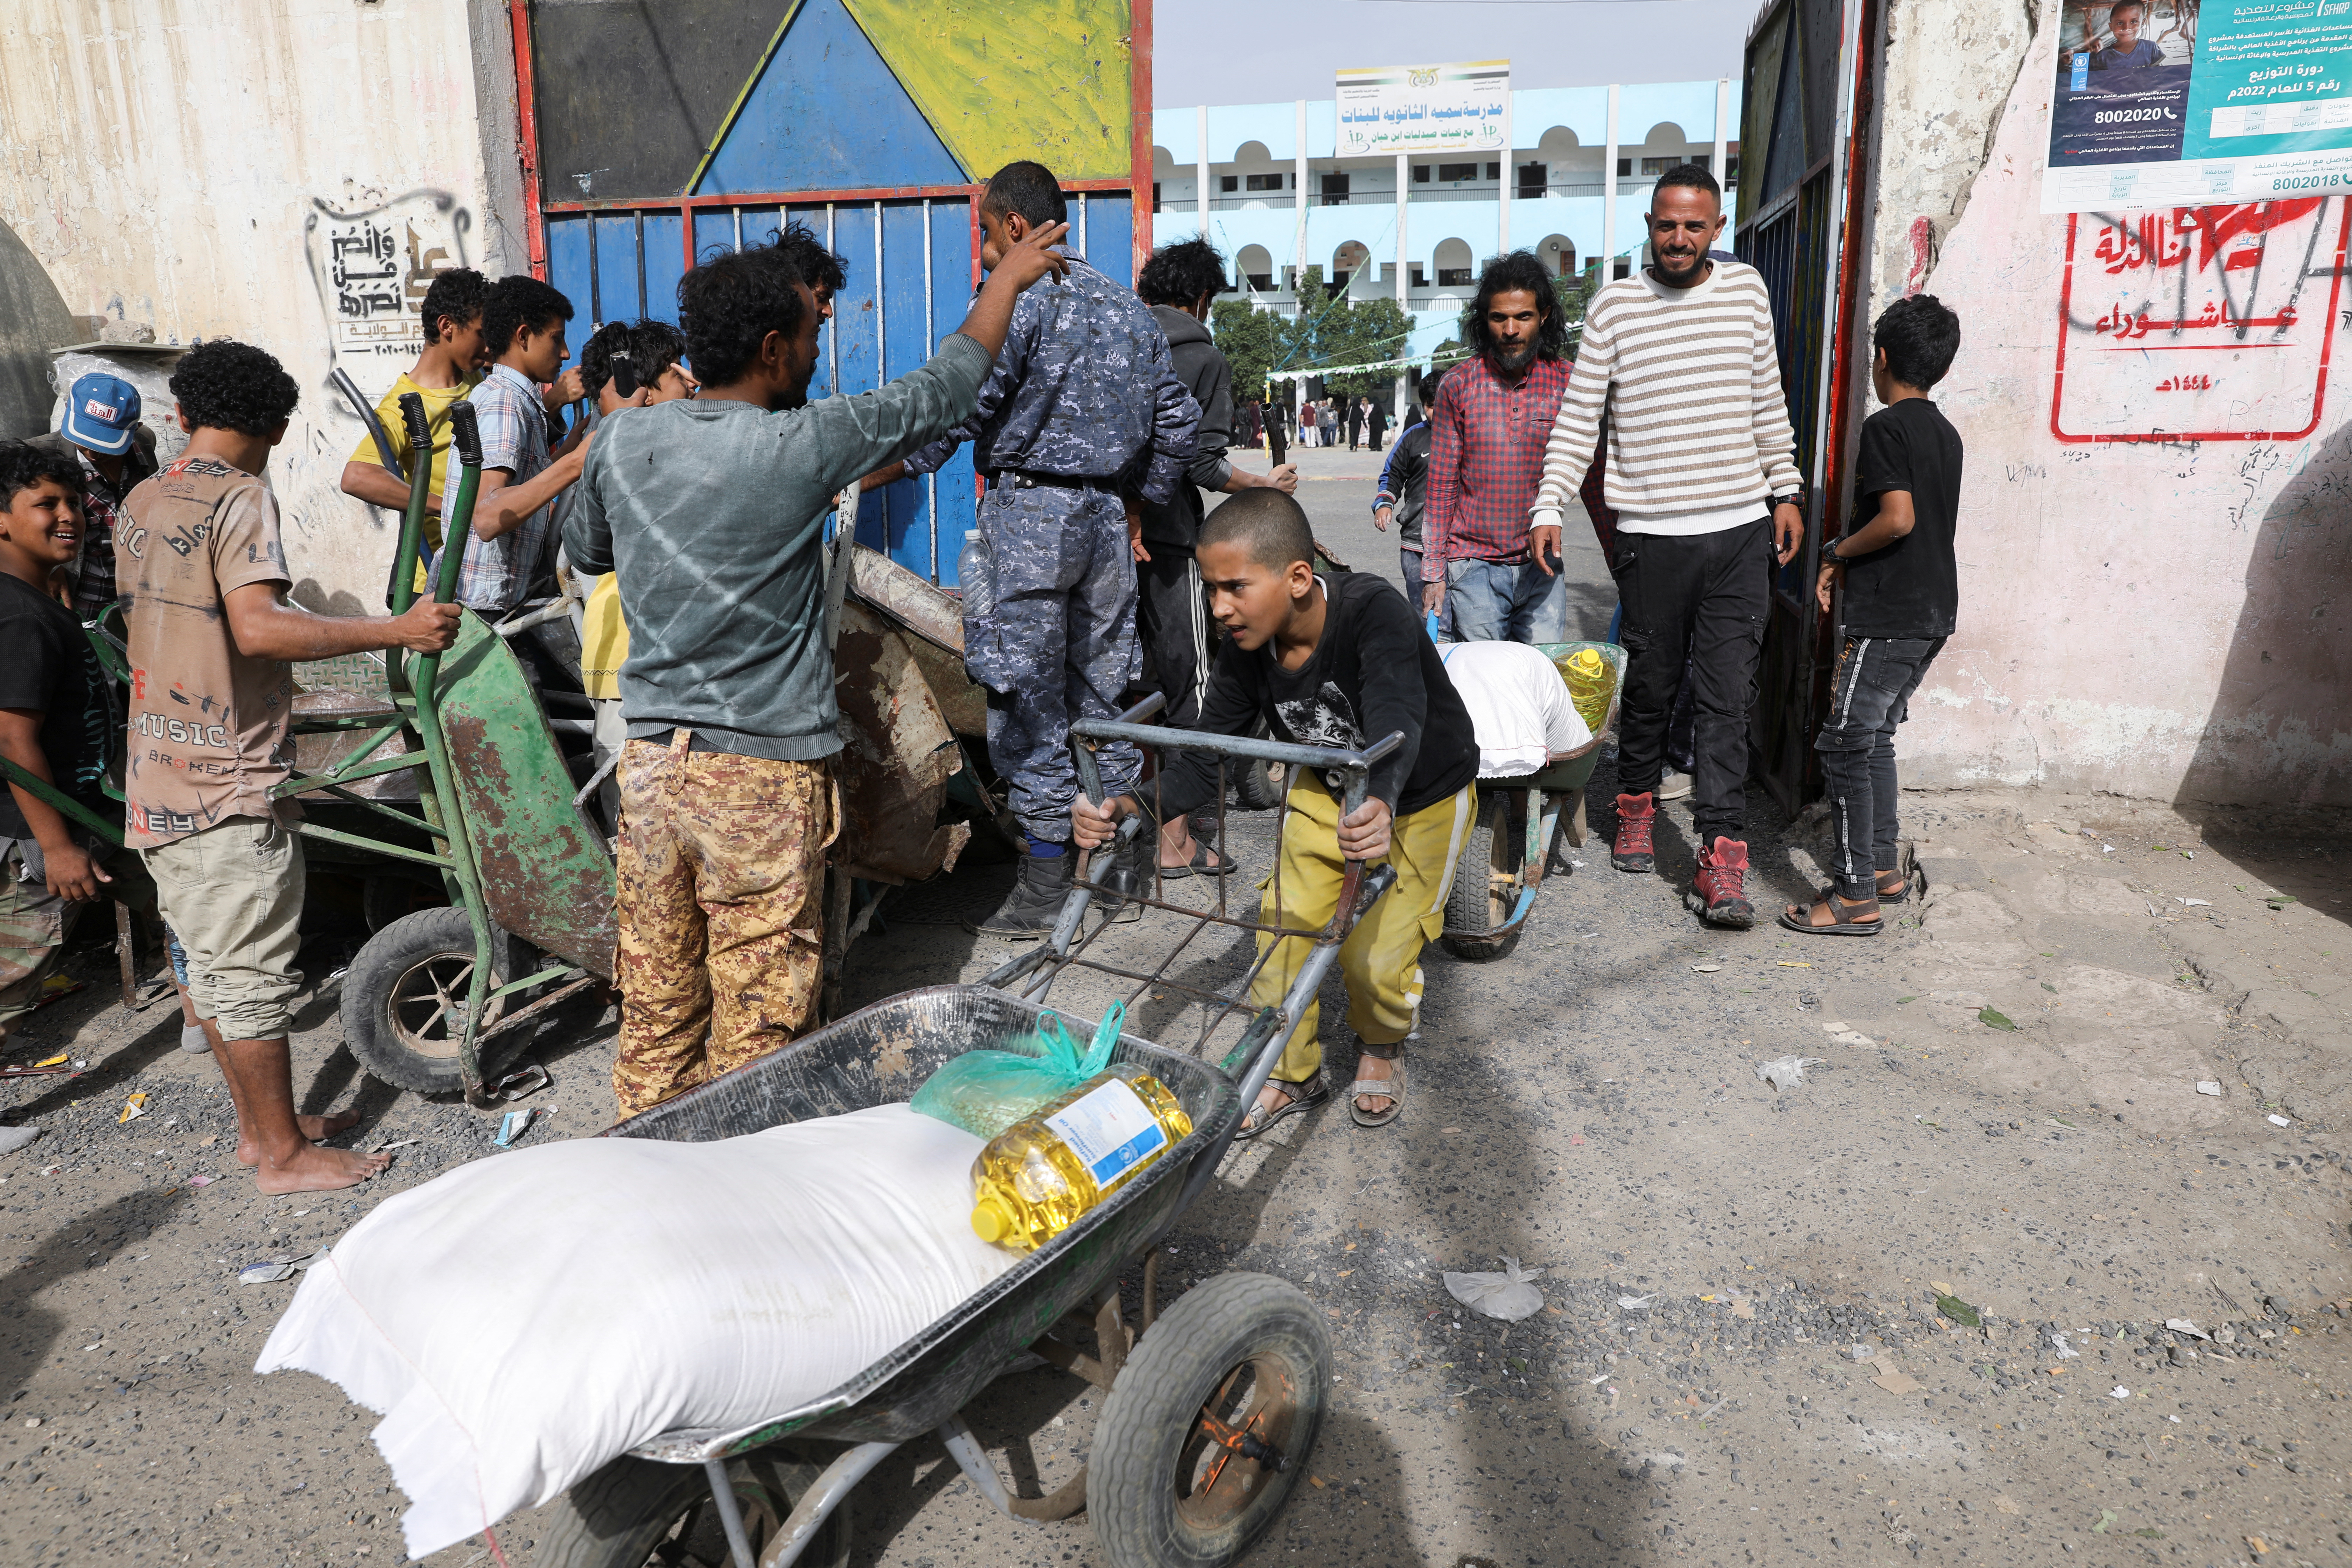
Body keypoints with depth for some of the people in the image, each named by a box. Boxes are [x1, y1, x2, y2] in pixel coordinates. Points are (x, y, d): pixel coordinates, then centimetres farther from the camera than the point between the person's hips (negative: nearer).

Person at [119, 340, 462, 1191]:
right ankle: (283, 1153, 8)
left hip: (159, 782, 9)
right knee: (253, 971, -1)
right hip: (230, 781, -9)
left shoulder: (141, 503, 14)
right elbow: (259, 628, -28)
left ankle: (260, 1124, 28)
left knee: (210, 962, 15)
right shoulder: (242, 500, -13)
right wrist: (397, 629, -28)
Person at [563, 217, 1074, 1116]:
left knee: (656, 1003, 17)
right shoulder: (799, 448, -15)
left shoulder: (621, 442, 1)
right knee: (757, 1015, 6)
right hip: (762, 776, -6)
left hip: (650, 761, 6)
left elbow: (583, 551, 21)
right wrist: (1007, 279, 14)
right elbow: (942, 393, -1)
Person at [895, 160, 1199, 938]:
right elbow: (1177, 421, 15)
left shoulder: (1019, 301, -7)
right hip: (1106, 516, 7)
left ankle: (1047, 881, 2)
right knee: (1106, 688, 13)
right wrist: (1145, 503, 21)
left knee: (1030, 698, -2)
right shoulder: (1130, 309, 15)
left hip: (1029, 513, -7)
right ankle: (1121, 864, 21)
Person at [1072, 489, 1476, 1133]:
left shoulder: (1373, 613, -36)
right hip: (1327, 787, 5)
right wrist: (1131, 810, -36)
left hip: (1425, 797, -5)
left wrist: (1380, 803, -73)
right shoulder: (1246, 653, -19)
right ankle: (1291, 1073, 17)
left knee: (1373, 956, -12)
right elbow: (1204, 759, -16)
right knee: (1284, 922, -5)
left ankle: (1384, 1045, 22)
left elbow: (1396, 720, -52)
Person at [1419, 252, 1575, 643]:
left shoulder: (1568, 382, 2)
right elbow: (1442, 485, 3)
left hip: (1541, 564, 1)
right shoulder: (1459, 385, 1)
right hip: (1473, 567, 0)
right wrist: (1433, 570, 0)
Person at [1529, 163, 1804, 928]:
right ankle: (1637, 800, 35)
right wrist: (1549, 506, -11)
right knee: (1652, 684, 10)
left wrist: (1785, 491, 15)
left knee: (1727, 697, -3)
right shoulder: (1615, 305, 0)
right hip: (1653, 537, -1)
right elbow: (1578, 415, -1)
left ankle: (1720, 855, -3)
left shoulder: (1747, 289, 9)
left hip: (1741, 529, 2)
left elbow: (1768, 400, 17)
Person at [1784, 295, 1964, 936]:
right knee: (1874, 738, 18)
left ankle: (1856, 898, -4)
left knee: (1845, 744, -6)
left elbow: (1898, 518, -23)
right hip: (1934, 612, 9)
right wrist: (1852, 565, 17)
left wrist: (1837, 554, -7)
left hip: (1889, 616, -9)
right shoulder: (1945, 432, 14)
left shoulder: (1885, 427, -12)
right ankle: (1884, 869, 26)